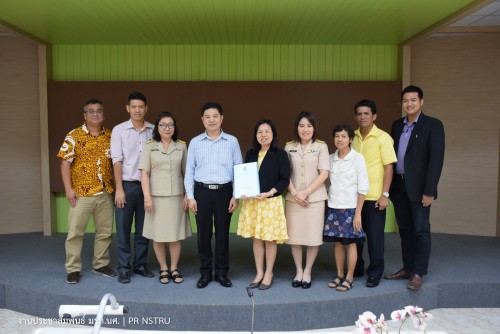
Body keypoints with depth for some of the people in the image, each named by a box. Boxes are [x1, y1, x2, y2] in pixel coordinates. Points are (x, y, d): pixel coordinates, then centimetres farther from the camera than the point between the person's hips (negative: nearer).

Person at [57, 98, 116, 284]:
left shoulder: (110, 136, 7)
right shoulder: (74, 136, -2)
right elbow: (65, 163, -6)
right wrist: (68, 188, -13)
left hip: (106, 193, 4)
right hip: (82, 193, -3)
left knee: (105, 231, 11)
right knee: (75, 232, 2)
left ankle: (101, 264, 26)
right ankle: (73, 269, 14)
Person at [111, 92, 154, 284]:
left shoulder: (153, 131, 4)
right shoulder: (119, 130, -1)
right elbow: (117, 160, -5)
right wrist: (119, 189, -10)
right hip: (127, 185, -2)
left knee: (143, 229, 11)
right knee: (123, 229, 4)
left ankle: (140, 265, 24)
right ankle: (123, 268, 15)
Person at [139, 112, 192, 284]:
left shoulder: (181, 146, 6)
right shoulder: (150, 146, 1)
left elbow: (186, 172, 7)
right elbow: (144, 173, -3)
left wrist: (187, 195, 2)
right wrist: (147, 197, -10)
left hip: (176, 197, 1)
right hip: (157, 197, -1)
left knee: (175, 235, 5)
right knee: (158, 235, 5)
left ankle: (174, 269, 20)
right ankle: (163, 269, 20)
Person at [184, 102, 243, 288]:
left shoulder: (232, 141, 3)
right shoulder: (195, 142, 5)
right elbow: (189, 170, 6)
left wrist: (236, 196, -2)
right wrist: (190, 196, -1)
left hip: (224, 191, 0)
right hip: (202, 191, 1)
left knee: (222, 233, 7)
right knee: (203, 234, 6)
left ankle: (222, 272, 21)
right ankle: (205, 272, 21)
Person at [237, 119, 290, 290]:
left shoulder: (280, 154, -5)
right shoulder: (250, 154, 9)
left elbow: (285, 180, -8)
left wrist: (269, 193, -19)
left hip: (272, 201, -4)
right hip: (251, 201, 4)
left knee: (270, 239, 5)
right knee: (256, 238, 10)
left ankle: (268, 274, 21)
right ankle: (259, 273, 24)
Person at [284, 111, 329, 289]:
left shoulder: (321, 146, 1)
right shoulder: (289, 147, 6)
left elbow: (324, 173, -5)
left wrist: (306, 192, -11)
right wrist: (295, 193, -8)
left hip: (315, 198, -1)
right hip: (293, 198, 2)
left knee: (313, 237, 3)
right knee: (294, 236, 5)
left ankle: (307, 271, 20)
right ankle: (298, 271, 22)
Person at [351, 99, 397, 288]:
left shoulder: (383, 138, -5)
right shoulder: (353, 138, 7)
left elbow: (388, 167, -7)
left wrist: (385, 194, -13)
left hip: (374, 196, -4)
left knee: (375, 236, 3)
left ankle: (375, 273, 18)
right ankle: (356, 269, 29)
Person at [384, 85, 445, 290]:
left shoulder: (433, 125, -5)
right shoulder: (397, 125, 12)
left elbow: (436, 159, -11)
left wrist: (429, 190, -17)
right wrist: (389, 186, 7)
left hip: (418, 187, -5)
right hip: (398, 185, 6)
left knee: (421, 230, 2)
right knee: (405, 229, 13)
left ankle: (418, 273, 13)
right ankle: (407, 268, 25)